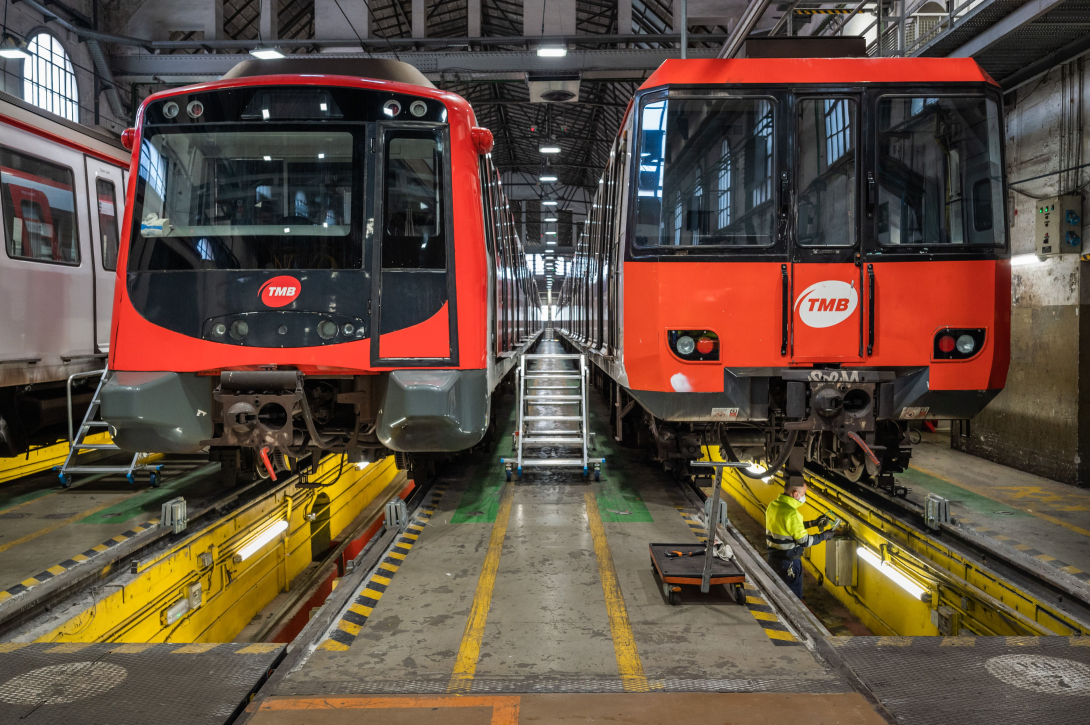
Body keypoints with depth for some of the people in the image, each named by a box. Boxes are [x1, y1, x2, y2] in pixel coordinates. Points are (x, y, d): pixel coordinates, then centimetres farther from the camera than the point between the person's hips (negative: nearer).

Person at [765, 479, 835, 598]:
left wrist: (813, 523, 11)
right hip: (789, 561, -8)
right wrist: (824, 536, -6)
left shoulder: (773, 505, 0)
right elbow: (804, 541, -19)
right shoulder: (791, 513, -27)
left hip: (773, 556, 8)